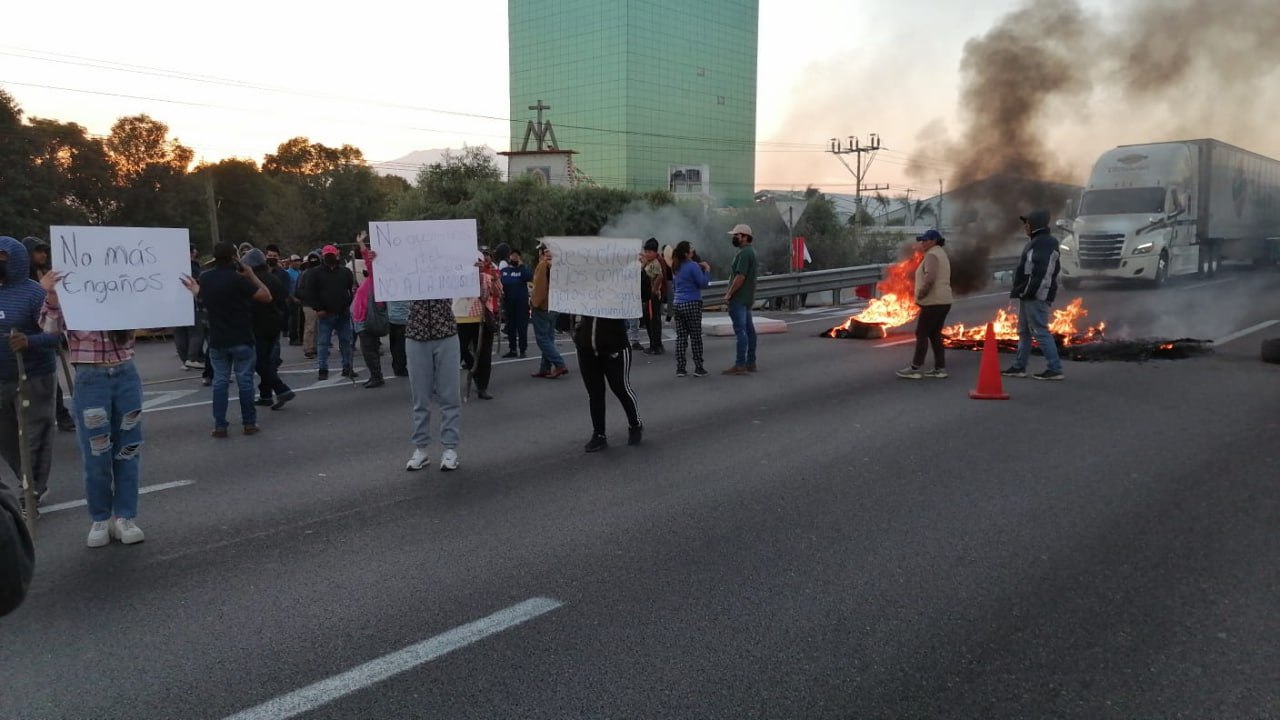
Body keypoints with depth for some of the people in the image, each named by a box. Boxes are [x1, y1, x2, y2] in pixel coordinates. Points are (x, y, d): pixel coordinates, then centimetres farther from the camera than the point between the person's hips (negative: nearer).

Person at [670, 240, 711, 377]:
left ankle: (680, 368, 4)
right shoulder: (693, 266, -12)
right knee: (696, 337, 1)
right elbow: (703, 283, -12)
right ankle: (698, 368, 4)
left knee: (681, 337, 5)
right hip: (692, 304, -6)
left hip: (678, 304, 6)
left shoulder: (677, 267, 10)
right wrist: (707, 270, 2)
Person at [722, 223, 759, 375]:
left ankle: (740, 365, -11)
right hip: (747, 298, 11)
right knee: (749, 329, 11)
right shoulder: (751, 252, 17)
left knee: (740, 330, -11)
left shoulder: (744, 253, -16)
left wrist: (729, 294, -16)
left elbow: (740, 277, -22)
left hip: (738, 298, -11)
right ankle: (750, 363, 17)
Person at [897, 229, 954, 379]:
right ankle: (940, 368, 11)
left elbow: (929, 278, -27)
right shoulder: (942, 254, 20)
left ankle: (915, 369, -5)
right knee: (935, 334, 12)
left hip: (933, 302, -10)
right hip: (943, 301, 10)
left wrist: (921, 294, -16)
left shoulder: (932, 255, -12)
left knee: (922, 334, -6)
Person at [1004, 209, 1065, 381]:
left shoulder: (1044, 243, -15)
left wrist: (1028, 292, -25)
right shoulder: (1037, 242, 19)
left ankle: (1055, 369, -8)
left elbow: (1040, 272, -24)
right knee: (1024, 332, 15)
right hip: (1029, 296, 11)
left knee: (1040, 332, -10)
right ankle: (1019, 367, 21)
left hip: (1036, 296, -11)